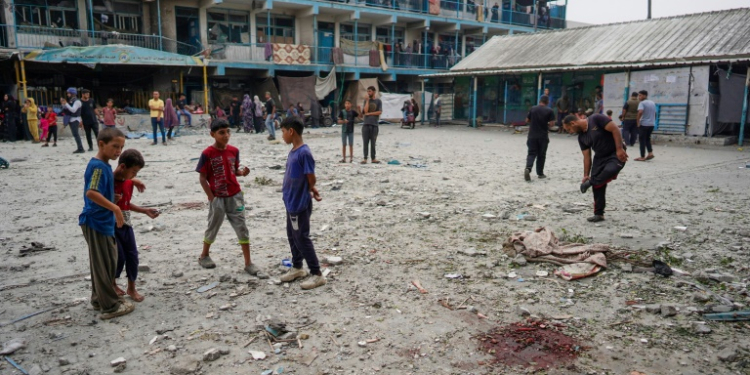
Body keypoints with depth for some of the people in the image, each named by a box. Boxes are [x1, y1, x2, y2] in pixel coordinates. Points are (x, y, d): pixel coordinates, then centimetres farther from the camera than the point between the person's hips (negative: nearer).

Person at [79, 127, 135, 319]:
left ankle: (100, 299, 31)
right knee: (103, 264, -1)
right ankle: (110, 306, 8)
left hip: (104, 221, 10)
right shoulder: (98, 166, -18)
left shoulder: (105, 165, 10)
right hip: (96, 222, -10)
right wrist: (115, 208, -30)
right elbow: (91, 192, -30)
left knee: (108, 262, 18)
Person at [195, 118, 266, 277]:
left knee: (242, 229, 2)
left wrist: (242, 172, -10)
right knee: (213, 228, 13)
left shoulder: (234, 151, 1)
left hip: (235, 196, 4)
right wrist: (211, 198, -12)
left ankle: (248, 264, 8)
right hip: (218, 198, -3)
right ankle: (204, 256, 38)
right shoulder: (207, 154, -12)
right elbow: (202, 178, -9)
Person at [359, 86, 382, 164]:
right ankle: (365, 158, 4)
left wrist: (369, 113, -7)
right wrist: (367, 100, -7)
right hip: (366, 124, 1)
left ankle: (373, 158, 9)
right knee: (365, 142, 0)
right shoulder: (366, 100, 9)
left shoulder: (378, 101, 5)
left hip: (374, 124, -1)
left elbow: (380, 112, -5)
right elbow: (365, 111, -6)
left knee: (373, 143, 2)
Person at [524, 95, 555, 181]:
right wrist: (546, 125, 11)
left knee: (532, 153, 3)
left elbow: (527, 120, 7)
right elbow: (552, 124, -9)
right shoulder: (550, 110, -5)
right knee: (541, 155, 10)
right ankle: (540, 173, 16)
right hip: (543, 136, -1)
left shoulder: (533, 108, 2)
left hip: (532, 135, 1)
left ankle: (528, 168, -21)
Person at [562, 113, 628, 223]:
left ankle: (591, 182, -11)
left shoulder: (596, 119, -19)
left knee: (610, 171, -37)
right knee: (598, 186, 1)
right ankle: (599, 213, 11)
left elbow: (615, 129, -21)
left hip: (616, 153, -7)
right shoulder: (581, 137, 2)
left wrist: (620, 149, -26)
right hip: (600, 157, 7)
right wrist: (586, 175, 0)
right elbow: (587, 157, 4)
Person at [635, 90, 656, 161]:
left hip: (643, 124, -7)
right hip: (652, 124, 7)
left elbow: (640, 112, -26)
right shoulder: (653, 103, 14)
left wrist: (638, 121, -17)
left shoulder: (642, 103, -10)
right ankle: (650, 153, 7)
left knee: (642, 140, 1)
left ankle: (642, 157, 1)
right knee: (647, 139, 21)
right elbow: (655, 114, 19)